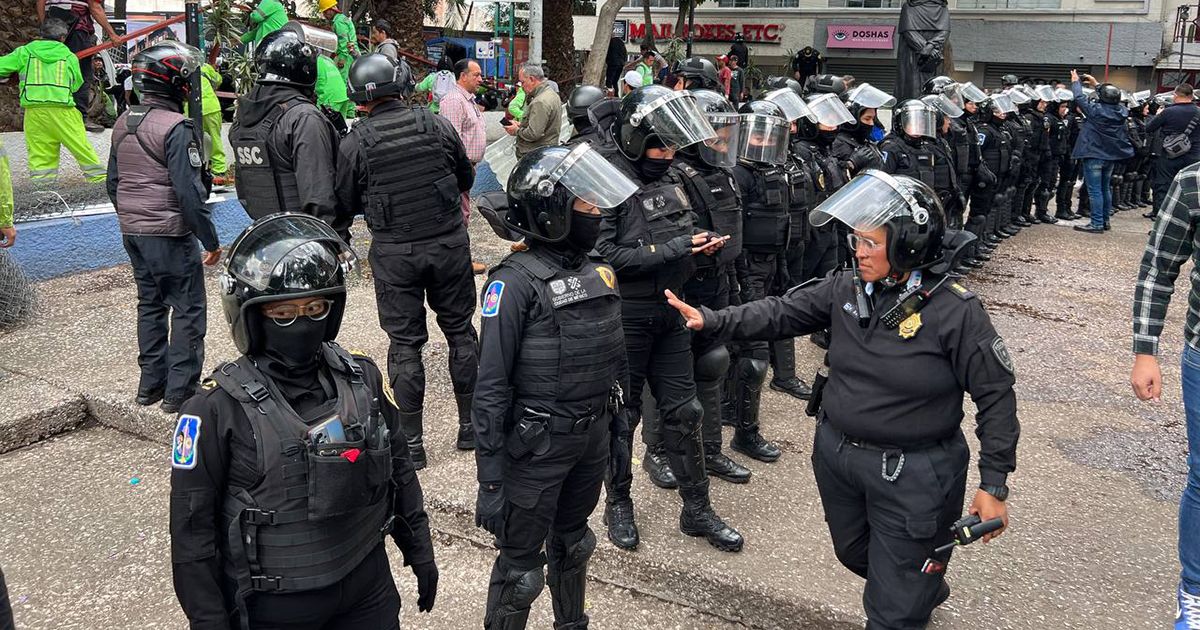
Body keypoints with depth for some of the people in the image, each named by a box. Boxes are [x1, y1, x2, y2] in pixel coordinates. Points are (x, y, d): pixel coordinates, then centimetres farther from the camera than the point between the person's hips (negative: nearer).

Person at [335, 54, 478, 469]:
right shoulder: (436, 125, -2)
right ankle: (471, 426, 22)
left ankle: (411, 441, 9)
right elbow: (467, 178, 12)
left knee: (405, 344, 5)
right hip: (450, 244, 2)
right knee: (460, 331, 14)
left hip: (394, 252, -2)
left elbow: (345, 205, 1)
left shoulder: (355, 143, -8)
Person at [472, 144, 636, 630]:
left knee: (572, 543, 25)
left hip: (594, 438, 7)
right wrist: (490, 479, -19)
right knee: (521, 564, 6)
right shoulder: (515, 283, -19)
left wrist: (617, 415, 17)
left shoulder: (597, 271, 2)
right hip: (538, 445, -7)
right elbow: (491, 387, -19)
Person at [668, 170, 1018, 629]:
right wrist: (710, 320, -19)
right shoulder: (845, 289, -5)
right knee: (856, 556, 30)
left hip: (913, 477, -6)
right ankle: (926, 589, 60)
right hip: (837, 456, 6)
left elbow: (995, 397, -14)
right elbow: (781, 313, -5)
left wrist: (994, 486, -12)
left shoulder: (956, 313, -19)